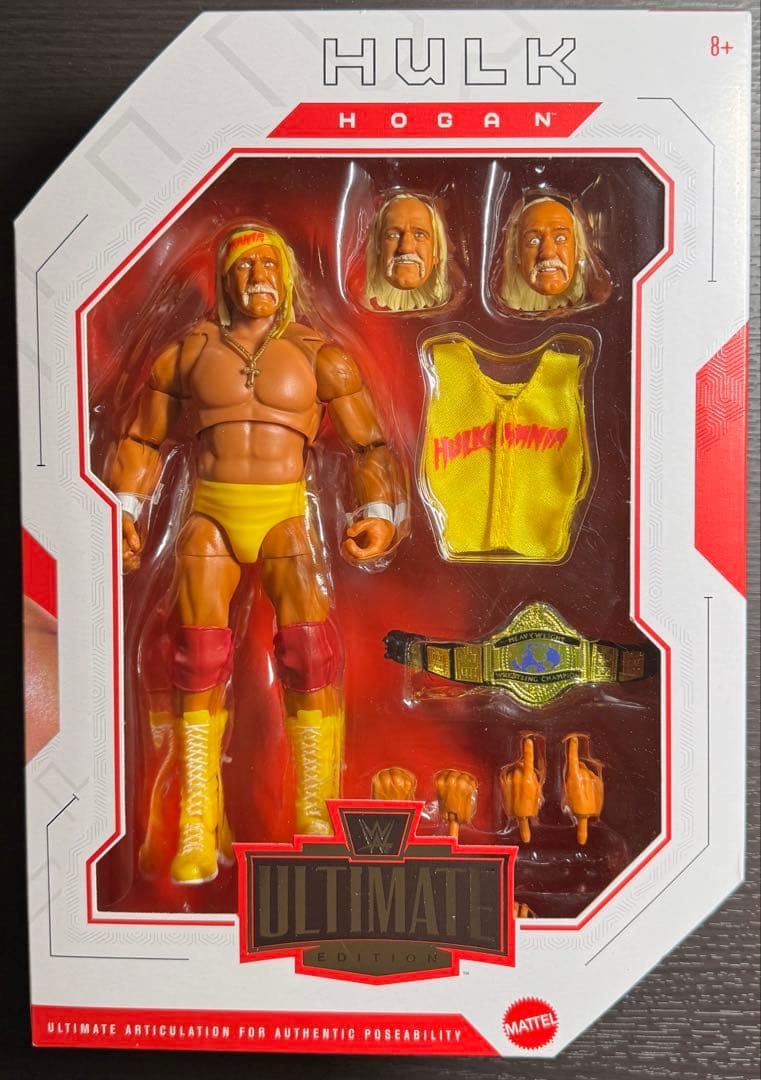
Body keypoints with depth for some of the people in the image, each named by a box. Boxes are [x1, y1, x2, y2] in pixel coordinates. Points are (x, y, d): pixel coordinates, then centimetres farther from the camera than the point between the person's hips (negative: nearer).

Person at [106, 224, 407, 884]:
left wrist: (382, 518, -6)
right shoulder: (189, 353, 13)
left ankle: (314, 817, -15)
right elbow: (143, 438, 20)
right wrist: (123, 514, 8)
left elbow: (371, 445, 9)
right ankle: (199, 832, -11)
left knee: (310, 650, -22)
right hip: (210, 515, 1)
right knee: (199, 658, -14)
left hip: (285, 515, -1)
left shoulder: (320, 357, 8)